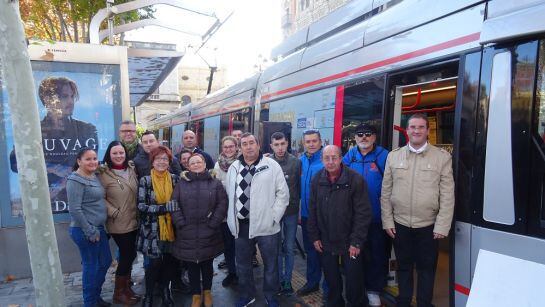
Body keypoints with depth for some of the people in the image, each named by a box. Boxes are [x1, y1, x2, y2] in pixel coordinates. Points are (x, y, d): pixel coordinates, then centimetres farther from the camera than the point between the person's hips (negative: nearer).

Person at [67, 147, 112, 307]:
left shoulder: (94, 177, 10)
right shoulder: (75, 180, -16)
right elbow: (75, 210, -20)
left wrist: (99, 229, 13)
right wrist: (90, 232, -17)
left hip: (99, 228, 9)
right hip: (85, 231, -9)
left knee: (105, 261, 17)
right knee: (91, 266, 3)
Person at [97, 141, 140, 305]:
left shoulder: (132, 169, 5)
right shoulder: (104, 173, -11)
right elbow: (100, 198, -13)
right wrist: (114, 212, -18)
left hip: (134, 221, 6)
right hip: (119, 223, -6)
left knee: (130, 255, 14)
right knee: (127, 255, 1)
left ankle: (126, 287, 32)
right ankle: (118, 293, 20)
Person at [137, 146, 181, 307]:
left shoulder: (174, 179, 3)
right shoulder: (145, 181, -5)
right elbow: (141, 206, -12)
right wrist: (164, 208, -22)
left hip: (171, 227, 3)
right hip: (152, 229, -2)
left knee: (170, 261, 9)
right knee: (154, 263, 0)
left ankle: (165, 290, 33)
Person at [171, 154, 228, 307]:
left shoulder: (215, 183, 3)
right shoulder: (181, 184, 7)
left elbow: (222, 204, -2)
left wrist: (213, 223, -10)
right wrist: (180, 223, -9)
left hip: (209, 233, 0)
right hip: (187, 234, 1)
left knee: (207, 264, 12)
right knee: (192, 265, 9)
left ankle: (207, 291, 33)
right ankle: (196, 295, 27)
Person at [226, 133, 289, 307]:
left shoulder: (272, 166, -6)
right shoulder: (234, 168, 7)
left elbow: (283, 193, -6)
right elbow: (229, 195, 12)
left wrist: (274, 217, -10)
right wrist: (232, 220, 6)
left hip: (265, 225, -3)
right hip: (241, 225, 4)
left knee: (270, 264, 11)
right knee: (243, 264, 17)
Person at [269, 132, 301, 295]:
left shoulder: (296, 162, -5)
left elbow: (300, 186, -1)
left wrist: (299, 207, -2)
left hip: (291, 212, 0)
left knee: (289, 248, 10)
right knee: (276, 248, 11)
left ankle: (287, 280, 25)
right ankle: (279, 279, 27)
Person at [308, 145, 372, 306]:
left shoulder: (355, 179, -13)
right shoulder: (317, 180, -1)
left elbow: (363, 213, -13)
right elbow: (312, 211, 6)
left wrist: (356, 241, -13)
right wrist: (314, 237, 5)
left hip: (350, 243, -3)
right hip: (326, 242, 3)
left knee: (354, 282, 7)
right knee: (331, 281, 17)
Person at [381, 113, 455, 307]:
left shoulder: (442, 157, -4)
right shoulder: (393, 156, 2)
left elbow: (448, 196, -5)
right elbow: (386, 192, 3)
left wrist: (442, 226, -8)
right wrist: (387, 221, 1)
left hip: (428, 226, -1)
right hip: (400, 224, 2)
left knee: (426, 269, 12)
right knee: (403, 266, 16)